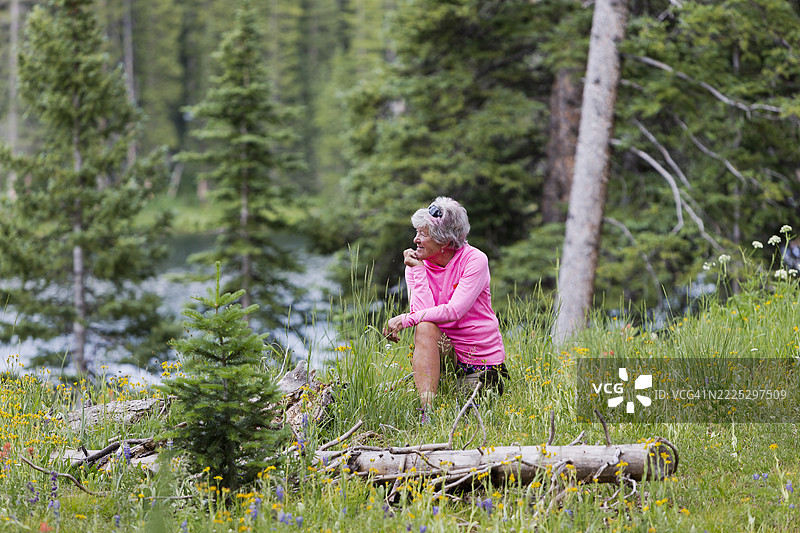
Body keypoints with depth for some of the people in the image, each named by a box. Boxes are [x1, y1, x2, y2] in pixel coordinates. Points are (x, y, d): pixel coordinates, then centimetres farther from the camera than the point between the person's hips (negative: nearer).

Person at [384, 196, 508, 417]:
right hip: (443, 348, 2)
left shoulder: (475, 260, -14)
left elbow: (454, 311, -24)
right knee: (424, 327, -29)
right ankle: (428, 408, -36)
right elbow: (422, 311, -16)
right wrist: (418, 270, -17)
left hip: (483, 356, -2)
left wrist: (405, 319, -24)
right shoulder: (416, 263, -2)